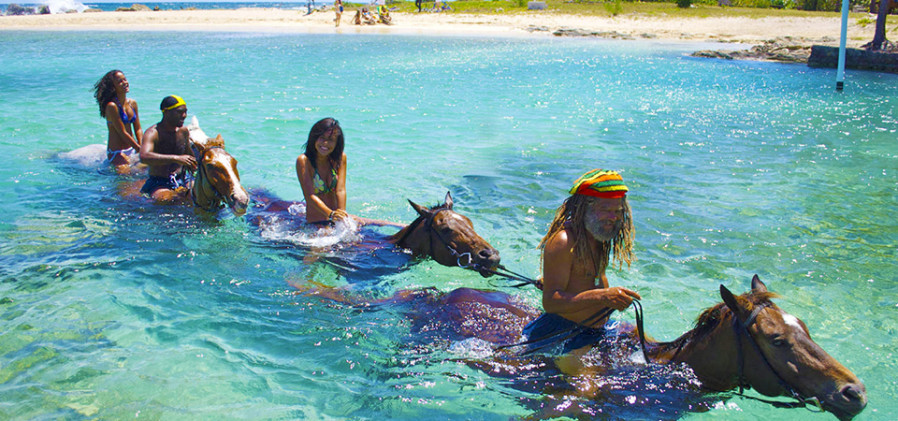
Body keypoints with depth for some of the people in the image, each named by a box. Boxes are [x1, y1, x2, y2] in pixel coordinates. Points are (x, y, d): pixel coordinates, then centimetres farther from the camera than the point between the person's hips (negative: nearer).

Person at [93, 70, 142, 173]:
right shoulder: (112, 106, -15)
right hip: (116, 153, -7)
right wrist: (140, 149, -14)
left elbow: (138, 129, 10)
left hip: (132, 149, 7)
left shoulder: (132, 103, 7)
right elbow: (122, 132, -16)